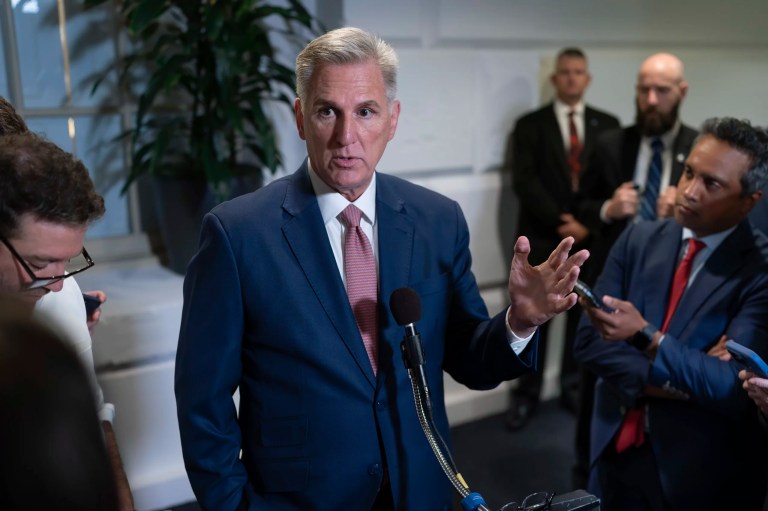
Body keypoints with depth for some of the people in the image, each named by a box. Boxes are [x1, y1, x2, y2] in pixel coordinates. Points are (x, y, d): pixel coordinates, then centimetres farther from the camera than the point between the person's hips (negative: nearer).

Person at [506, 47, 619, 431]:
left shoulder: (607, 124, 9)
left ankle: (573, 387, 25)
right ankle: (526, 393, 14)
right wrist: (561, 222, -14)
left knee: (584, 315, 10)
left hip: (591, 235, 3)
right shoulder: (530, 124, 2)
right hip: (542, 237, -2)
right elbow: (524, 182, -7)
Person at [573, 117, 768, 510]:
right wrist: (671, 383, -17)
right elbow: (588, 340, -6)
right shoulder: (639, 238, -3)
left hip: (701, 474, -3)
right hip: (616, 451, 4)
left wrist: (645, 335, -34)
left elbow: (733, 388, -22)